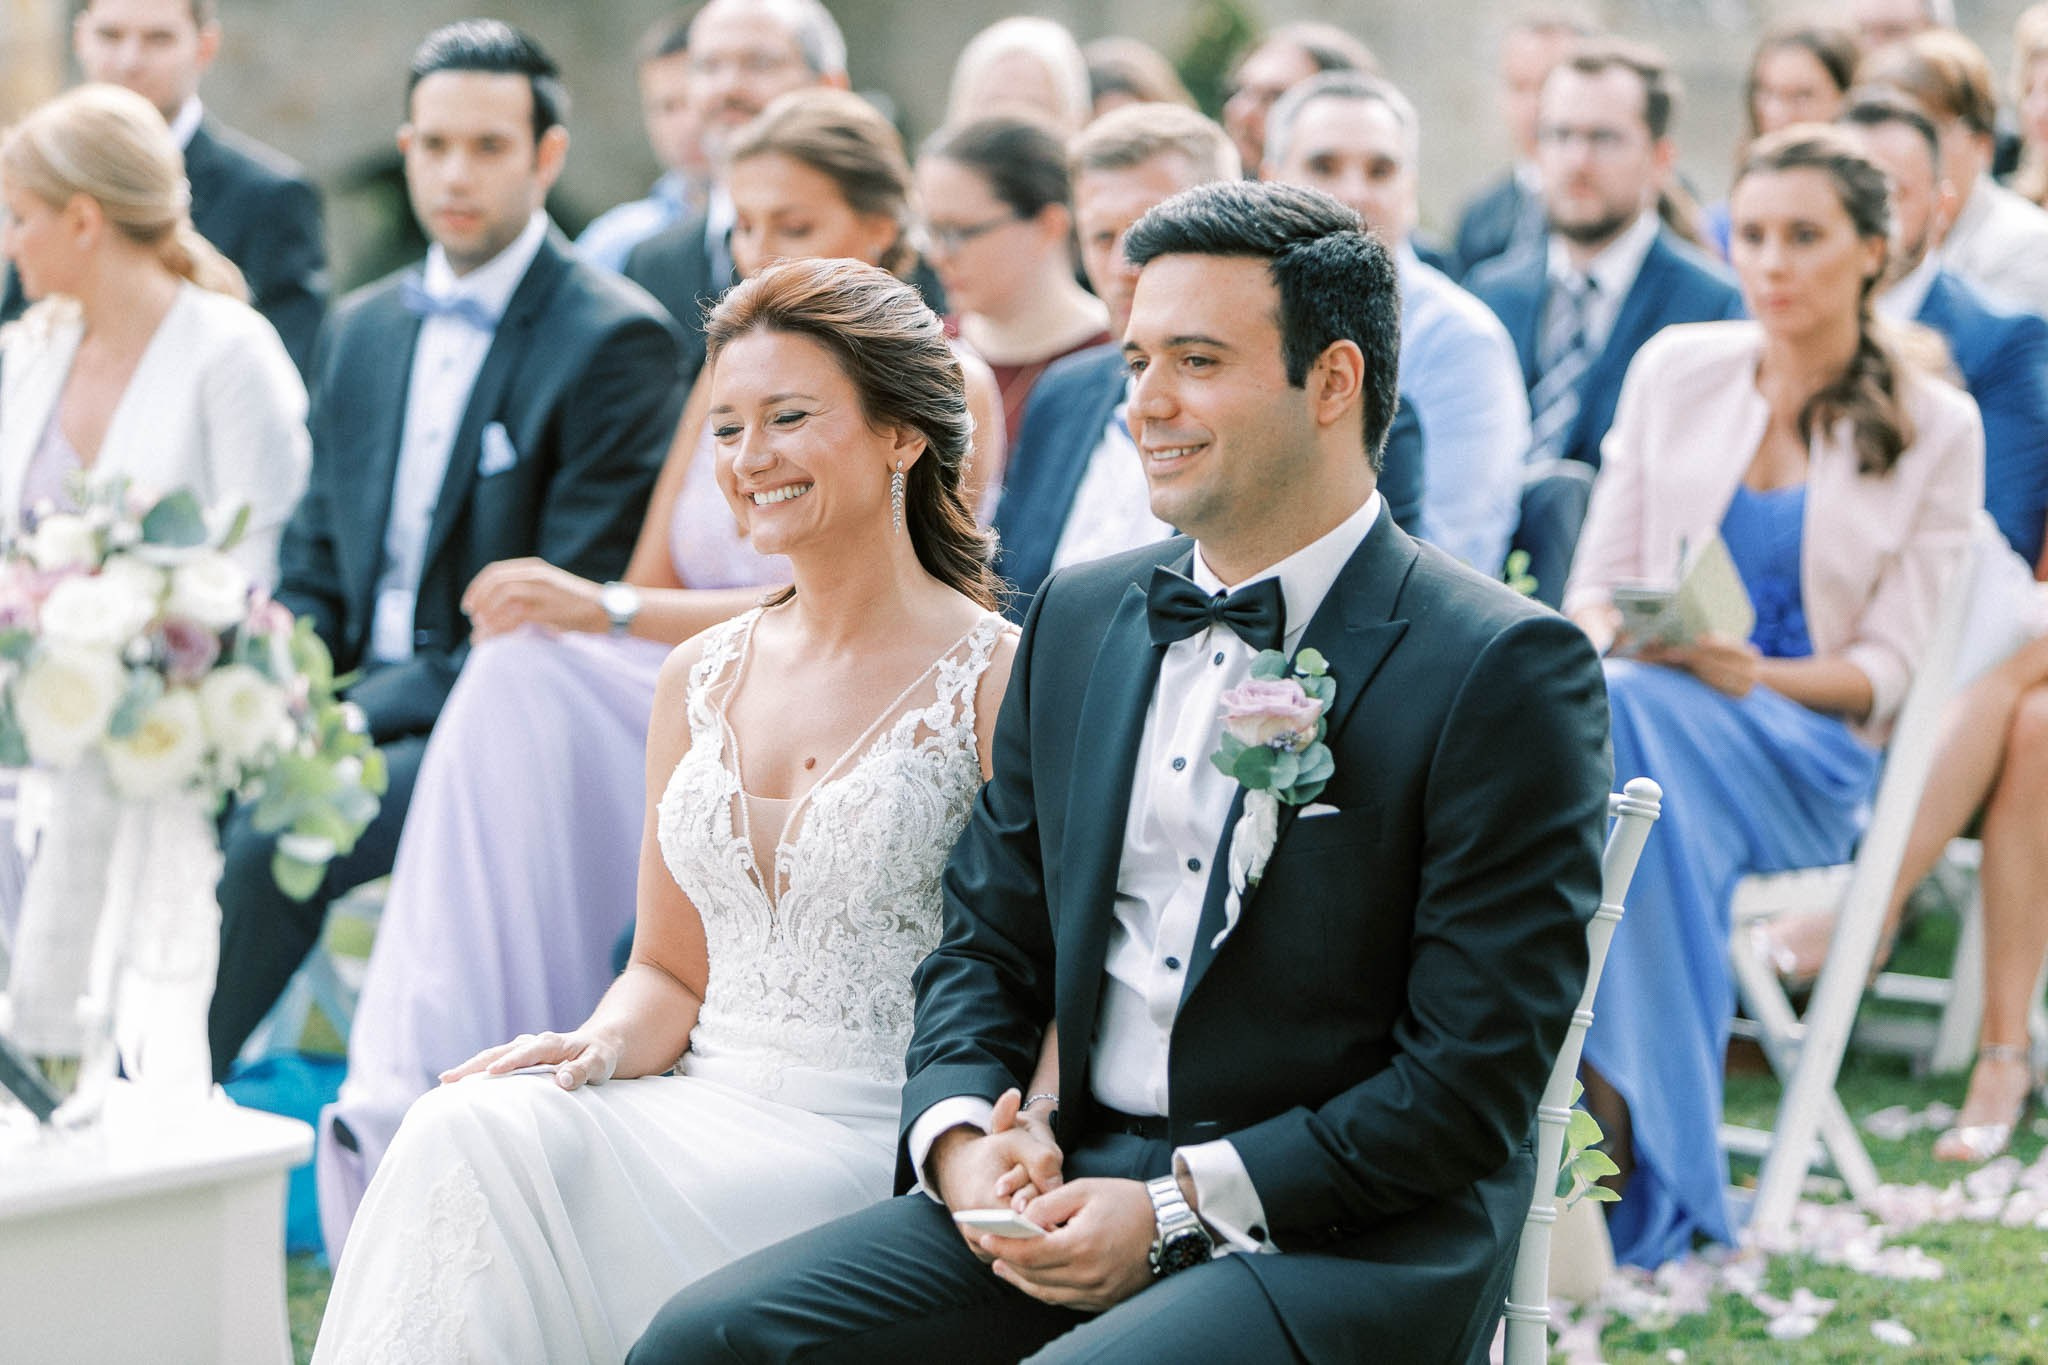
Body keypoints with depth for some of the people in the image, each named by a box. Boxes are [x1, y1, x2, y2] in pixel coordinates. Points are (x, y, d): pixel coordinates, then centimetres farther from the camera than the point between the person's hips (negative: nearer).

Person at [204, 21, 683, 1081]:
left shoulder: (616, 339, -9)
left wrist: (355, 716, -19)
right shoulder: (361, 327, 15)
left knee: (272, 833, -27)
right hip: (360, 704, 6)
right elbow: (314, 563, 17)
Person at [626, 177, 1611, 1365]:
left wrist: (1177, 1205, -16)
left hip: (1347, 1235, -6)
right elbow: (988, 940, 18)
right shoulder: (1078, 620, 13)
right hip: (1076, 1187, 6)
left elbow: (1474, 1085, -11)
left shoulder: (1505, 672, -8)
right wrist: (958, 1136, -3)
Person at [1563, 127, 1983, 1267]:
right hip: (1638, 698, 2)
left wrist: (1756, 675, -19)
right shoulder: (1675, 370, 10)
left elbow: (1885, 668, 0)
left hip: (1811, 743, -2)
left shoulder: (1936, 429, 4)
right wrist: (1604, 635, -13)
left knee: (1629, 716, -36)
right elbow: (1599, 580, 12)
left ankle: (1619, 1119, -37)